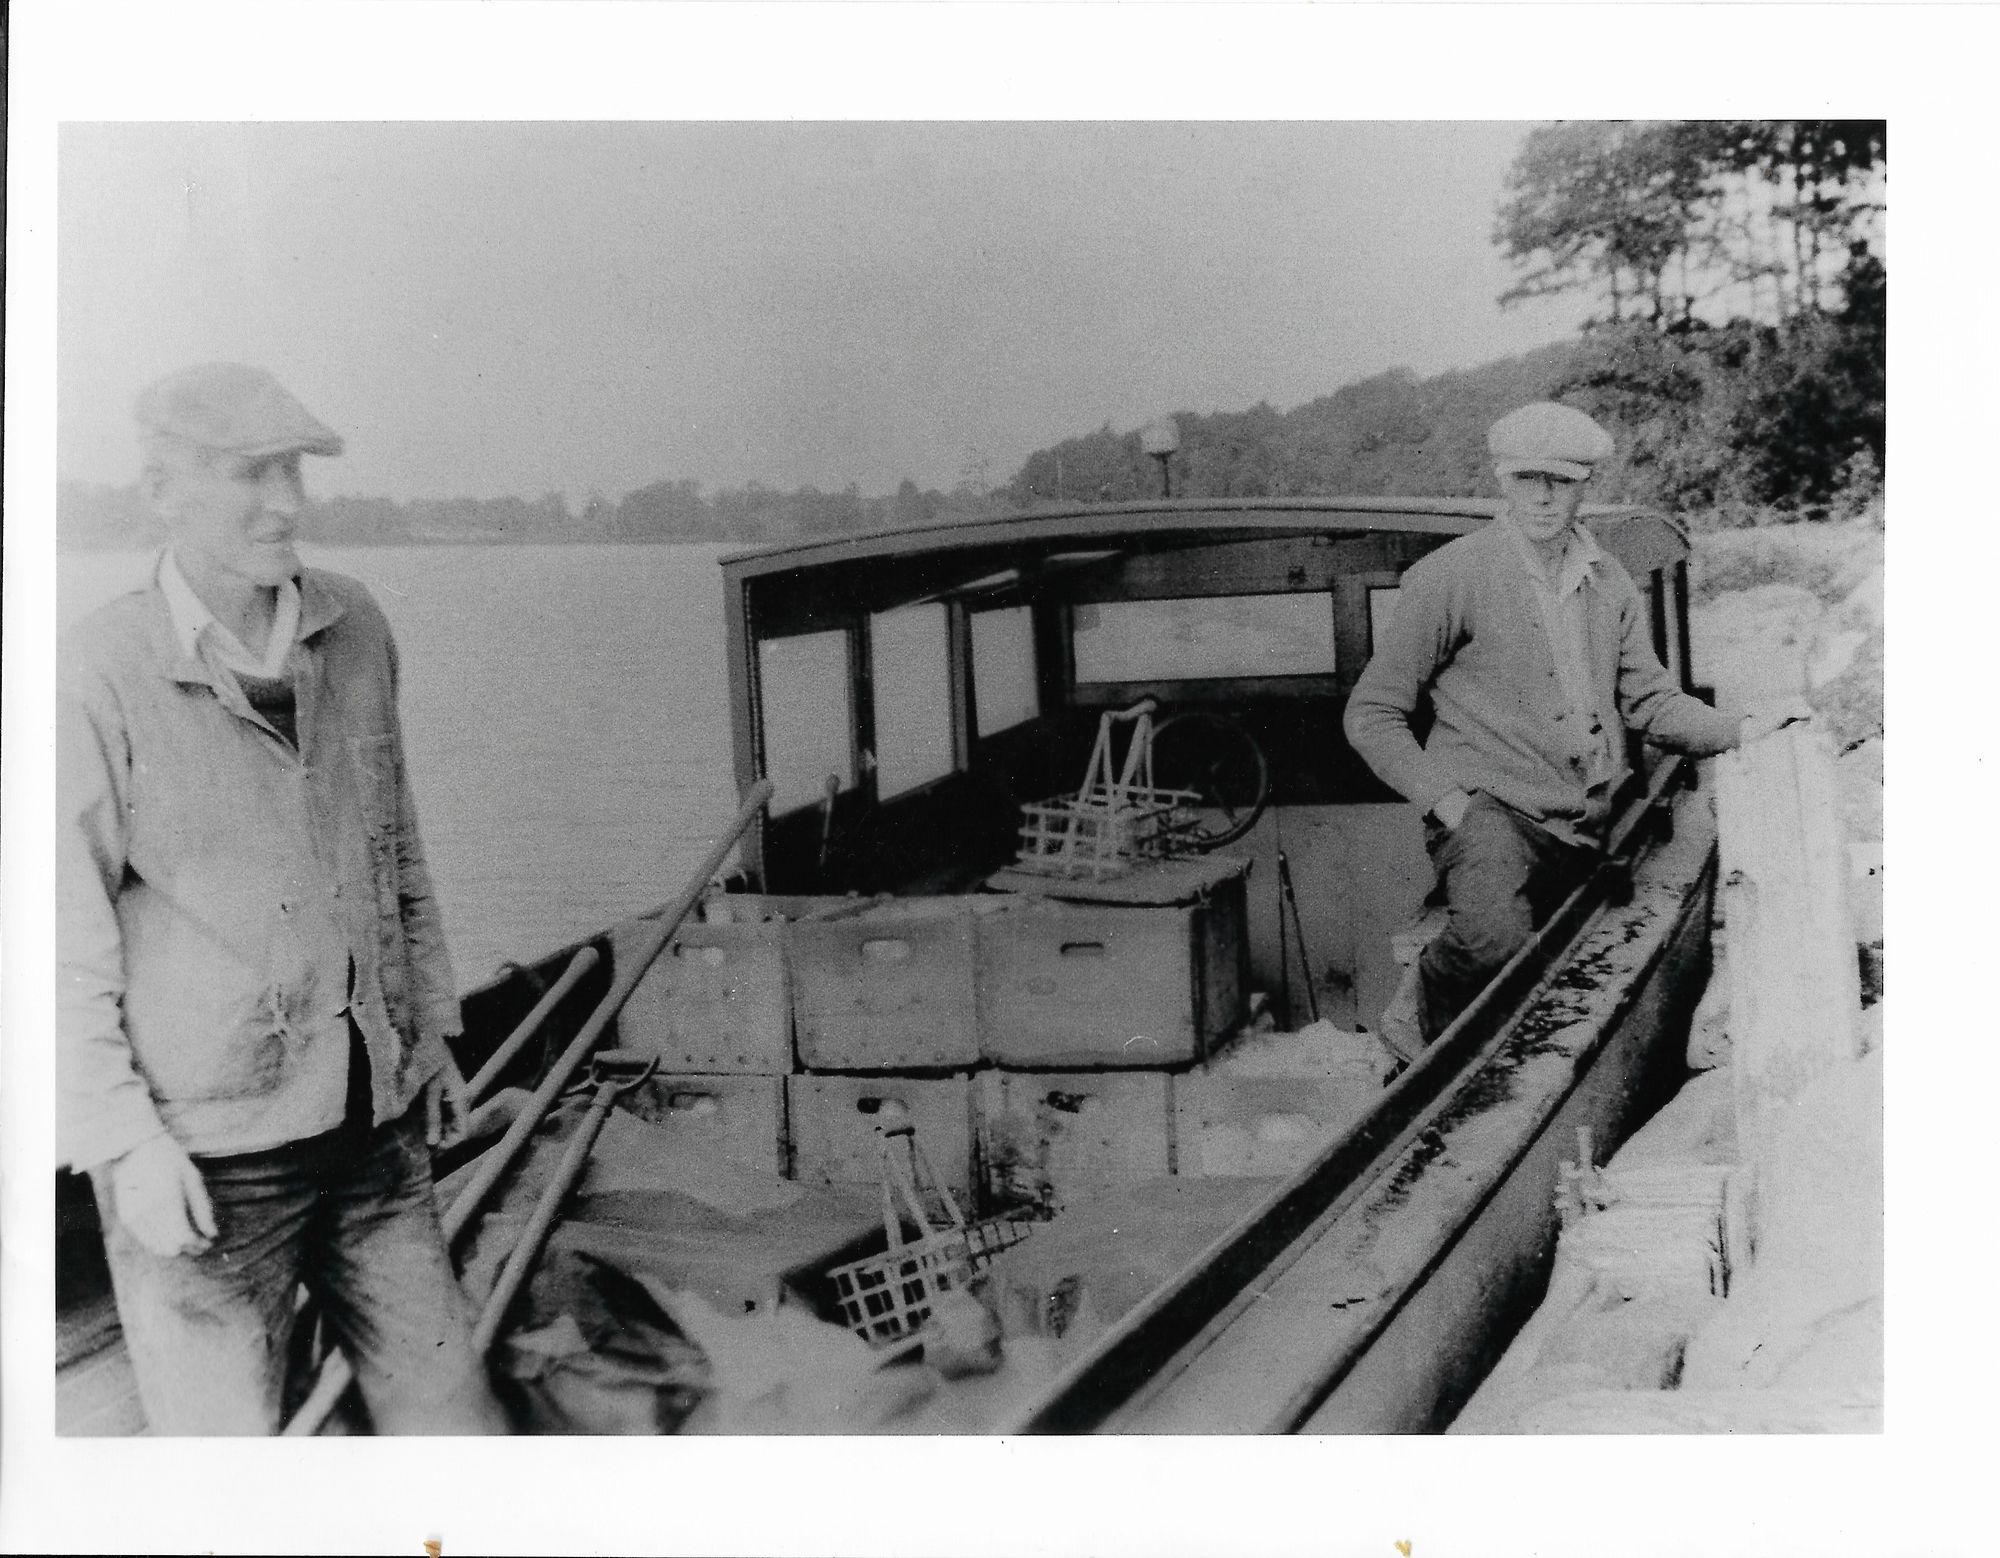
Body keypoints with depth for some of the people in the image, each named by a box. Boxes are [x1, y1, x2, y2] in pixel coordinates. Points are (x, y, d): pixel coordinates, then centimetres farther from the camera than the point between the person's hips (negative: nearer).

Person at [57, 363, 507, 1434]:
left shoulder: (352, 630, 3)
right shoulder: (98, 674, -13)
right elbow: (64, 934, -11)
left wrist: (430, 1030, 17)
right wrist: (124, 1143, -14)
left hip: (373, 1120, 5)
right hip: (202, 1154, -5)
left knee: (445, 1409, 12)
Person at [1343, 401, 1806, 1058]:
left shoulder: (1608, 581, 13)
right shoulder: (1449, 577, -5)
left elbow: (1649, 701, 19)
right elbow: (1372, 715, -3)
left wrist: (1739, 731, 3)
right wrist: (1445, 799, -13)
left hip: (1585, 826, 6)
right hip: (1488, 807, -6)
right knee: (1495, 938, -34)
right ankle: (1420, 1015, -4)